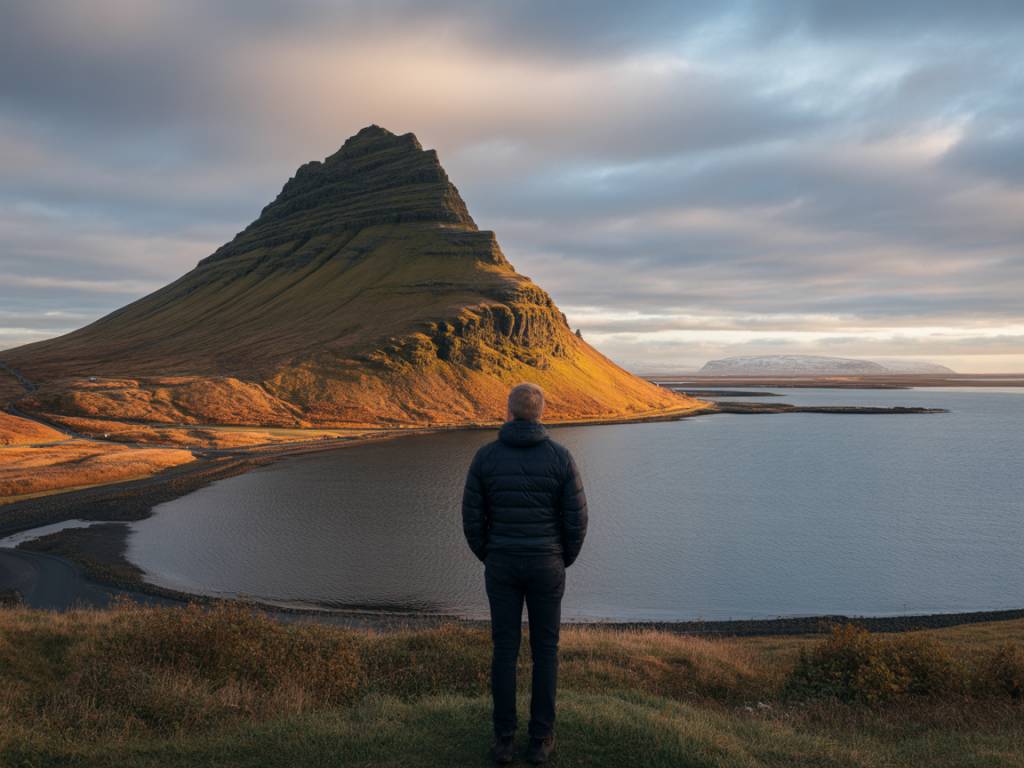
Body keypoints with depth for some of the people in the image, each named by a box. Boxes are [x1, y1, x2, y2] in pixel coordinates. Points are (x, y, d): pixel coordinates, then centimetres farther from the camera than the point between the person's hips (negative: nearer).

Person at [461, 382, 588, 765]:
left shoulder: (485, 456, -6)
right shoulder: (560, 456, -9)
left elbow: (472, 519, -3)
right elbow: (576, 519, -8)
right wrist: (563, 561, 11)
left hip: (502, 565, 1)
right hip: (545, 565, -1)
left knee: (505, 649, 11)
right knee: (545, 649, 12)